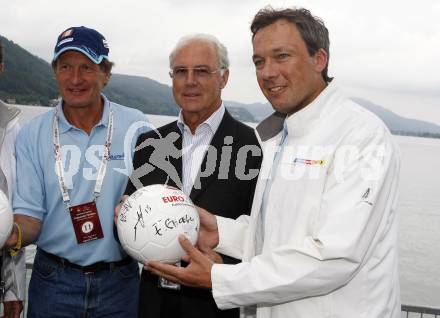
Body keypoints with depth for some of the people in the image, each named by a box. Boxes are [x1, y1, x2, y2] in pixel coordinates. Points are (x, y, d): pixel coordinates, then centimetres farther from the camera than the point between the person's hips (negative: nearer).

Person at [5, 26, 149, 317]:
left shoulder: (135, 125, -4)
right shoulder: (32, 134, -3)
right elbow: (30, 214, -4)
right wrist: (14, 234, -25)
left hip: (120, 280, 0)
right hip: (54, 279, 1)